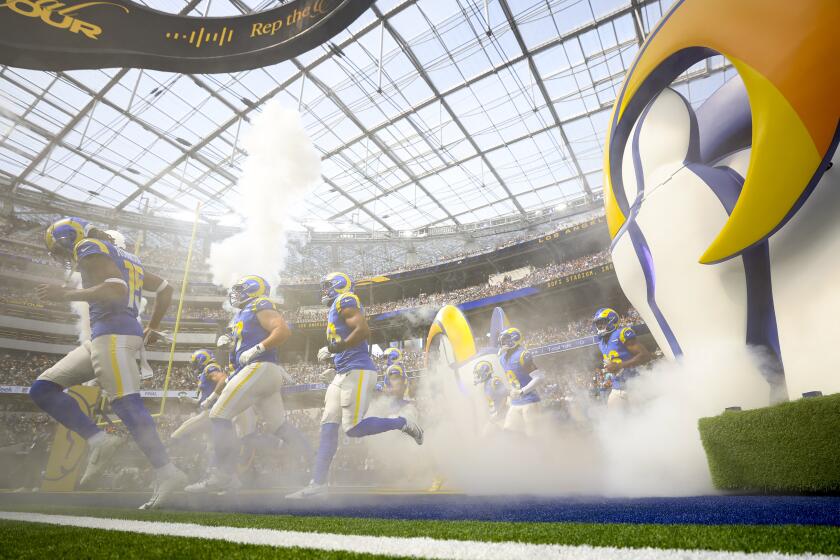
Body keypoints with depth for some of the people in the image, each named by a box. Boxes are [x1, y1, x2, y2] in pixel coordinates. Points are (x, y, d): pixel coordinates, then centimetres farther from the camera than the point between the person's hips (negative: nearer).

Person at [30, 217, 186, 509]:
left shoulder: (90, 247, 2)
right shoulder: (122, 258, 26)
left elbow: (116, 291, -16)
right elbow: (165, 288, 25)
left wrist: (66, 294, -8)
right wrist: (152, 327, 28)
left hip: (113, 332, -10)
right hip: (103, 338, 10)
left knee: (127, 405, -15)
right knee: (42, 389, 11)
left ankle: (167, 474, -15)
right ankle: (99, 441, -1)